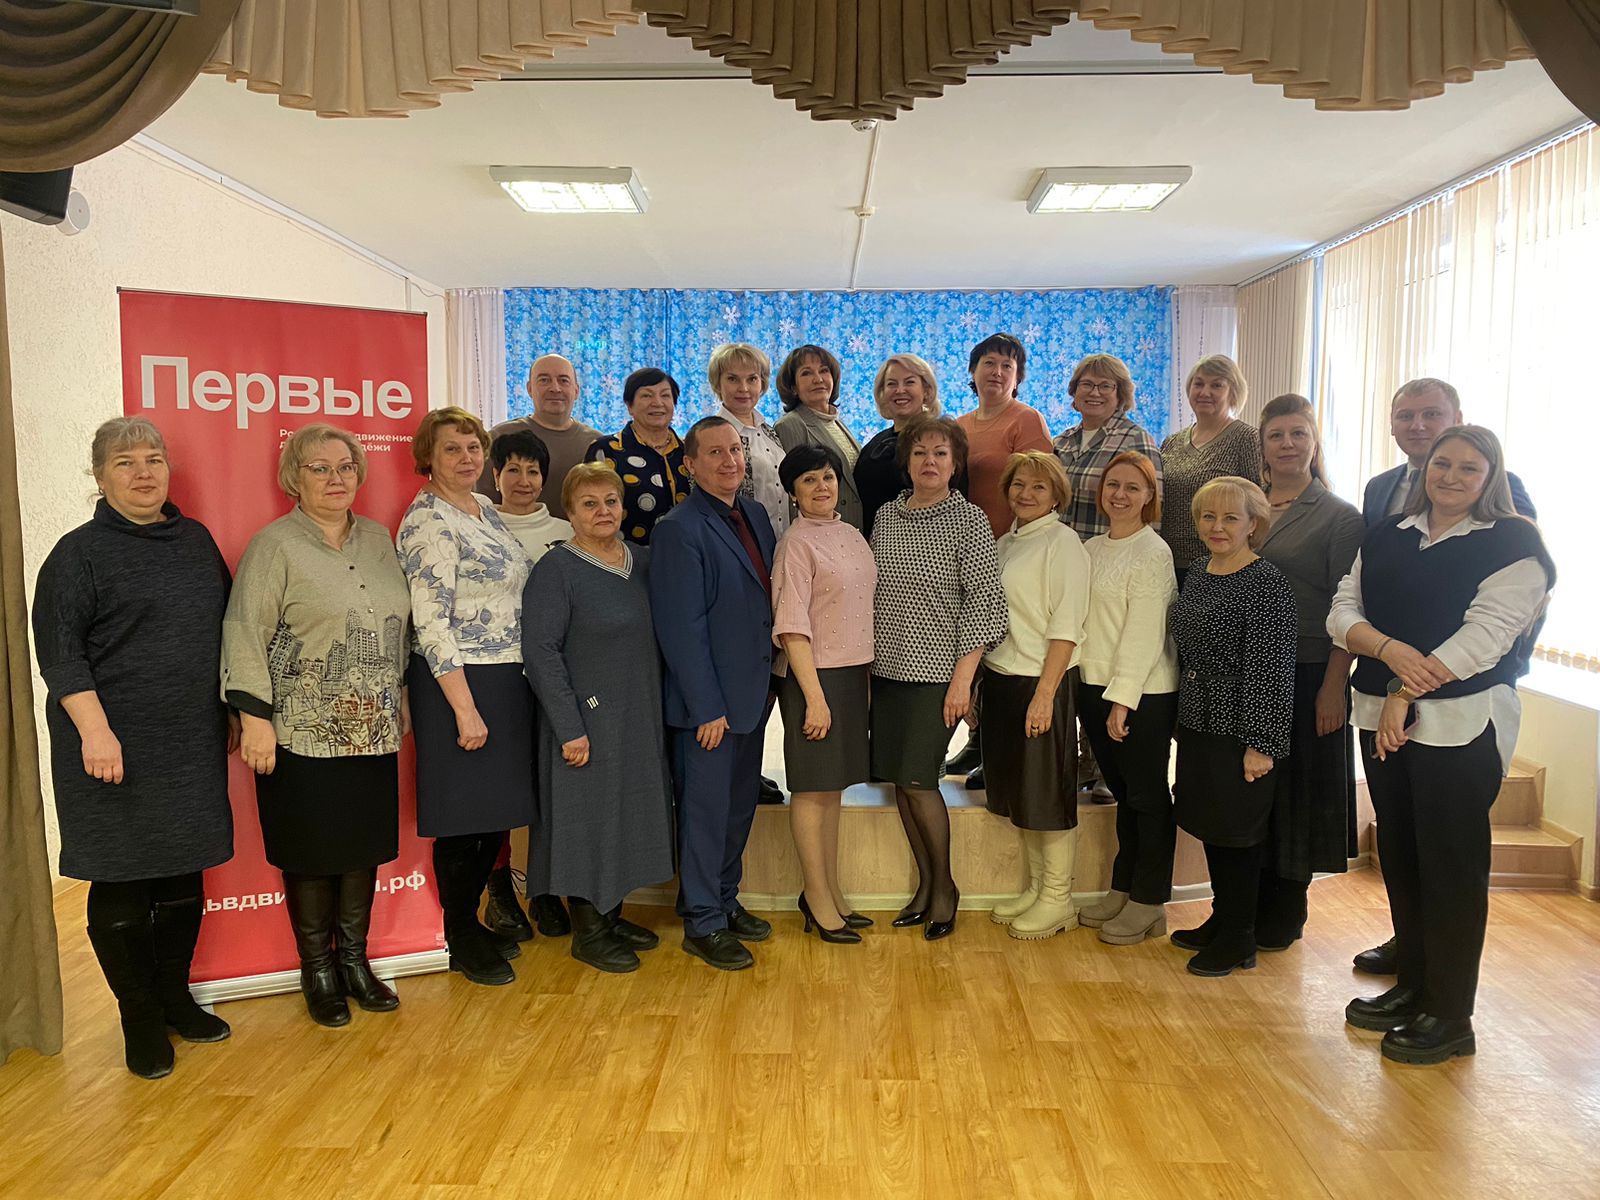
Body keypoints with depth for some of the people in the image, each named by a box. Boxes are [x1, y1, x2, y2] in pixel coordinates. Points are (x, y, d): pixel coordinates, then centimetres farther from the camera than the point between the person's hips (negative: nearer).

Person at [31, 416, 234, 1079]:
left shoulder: (196, 540, 10)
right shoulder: (79, 553, -5)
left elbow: (227, 627, 17)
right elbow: (58, 649, -12)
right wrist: (95, 730, -22)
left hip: (192, 744, 5)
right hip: (117, 750, -5)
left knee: (184, 875, 13)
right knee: (122, 883, 5)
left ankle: (176, 998, 30)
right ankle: (140, 1019, 20)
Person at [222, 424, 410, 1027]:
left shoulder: (377, 539, 10)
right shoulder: (274, 546, -6)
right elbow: (245, 636, -11)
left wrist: (400, 696, 15)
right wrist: (256, 718, -16)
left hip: (374, 730, 5)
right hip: (304, 734, -5)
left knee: (365, 846, 11)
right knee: (312, 853, 5)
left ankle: (354, 960, 27)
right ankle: (318, 971, 21)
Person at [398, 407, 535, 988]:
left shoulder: (486, 508, 12)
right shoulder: (428, 521, -14)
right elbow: (430, 622, -19)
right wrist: (465, 709, -20)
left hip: (509, 679, 9)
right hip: (460, 683, -8)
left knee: (497, 812, 15)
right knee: (465, 816, 3)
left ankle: (473, 923, 32)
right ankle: (460, 941, 21)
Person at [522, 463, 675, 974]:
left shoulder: (641, 561, 6)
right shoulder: (557, 569, -12)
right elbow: (540, 650, -17)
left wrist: (657, 709, 5)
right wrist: (570, 728, -20)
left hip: (640, 717, 7)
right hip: (588, 720, -7)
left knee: (632, 813, 14)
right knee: (589, 816, 3)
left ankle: (612, 917, 31)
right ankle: (587, 931, 19)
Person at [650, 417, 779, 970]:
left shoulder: (756, 515, 9)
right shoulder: (679, 530, -15)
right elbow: (682, 627, -17)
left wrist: (769, 680, 9)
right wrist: (707, 707, -18)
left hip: (752, 692, 8)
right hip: (709, 701, -8)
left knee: (740, 806, 18)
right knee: (706, 810, 5)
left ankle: (726, 901, 34)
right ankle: (702, 923, 19)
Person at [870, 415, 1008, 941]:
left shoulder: (969, 519, -6)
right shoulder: (886, 517, 8)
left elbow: (986, 602, -10)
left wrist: (962, 678, -15)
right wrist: (868, 659, 11)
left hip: (937, 672, -5)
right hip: (888, 668, 5)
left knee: (918, 779, -8)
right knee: (900, 780, 7)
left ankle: (944, 887, 13)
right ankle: (926, 886, 23)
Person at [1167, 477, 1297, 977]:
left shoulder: (1267, 584, -15)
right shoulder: (1199, 574, 9)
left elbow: (1271, 671, -17)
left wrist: (1261, 744, -18)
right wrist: (1181, 718, 17)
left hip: (1237, 730, -8)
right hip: (1196, 724, 8)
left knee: (1237, 831, 4)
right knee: (1209, 825, 17)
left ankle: (1238, 938, 20)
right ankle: (1220, 920, 33)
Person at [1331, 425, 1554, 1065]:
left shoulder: (1512, 544, -3)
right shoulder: (1386, 536, 13)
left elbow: (1485, 635, -14)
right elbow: (1342, 612, 4)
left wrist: (1406, 693, -17)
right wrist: (1390, 649, -16)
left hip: (1461, 724, -5)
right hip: (1382, 719, 6)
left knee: (1451, 865, 1)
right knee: (1399, 855, 13)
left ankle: (1449, 1016, 13)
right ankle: (1411, 986, 28)